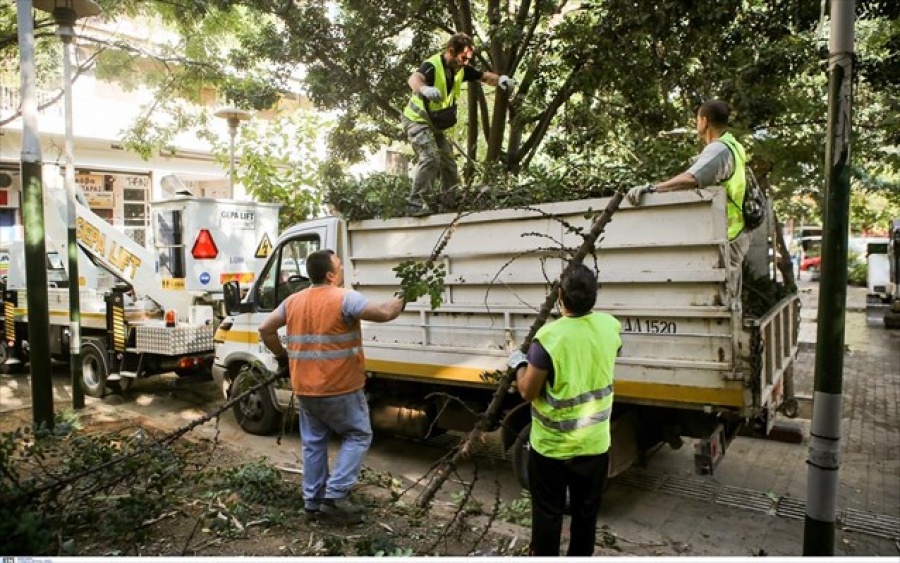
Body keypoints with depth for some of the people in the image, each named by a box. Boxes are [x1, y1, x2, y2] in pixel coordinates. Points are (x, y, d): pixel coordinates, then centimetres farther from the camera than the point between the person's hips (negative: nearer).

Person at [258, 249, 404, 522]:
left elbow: (265, 329, 10)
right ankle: (335, 495, 3)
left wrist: (282, 355, 22)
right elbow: (384, 313, -21)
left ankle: (312, 500, 24)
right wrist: (400, 301, -1)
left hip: (305, 388, 7)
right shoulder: (345, 298, -15)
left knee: (313, 442, 18)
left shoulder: (294, 301, 6)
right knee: (358, 436, 10)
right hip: (340, 388, -6)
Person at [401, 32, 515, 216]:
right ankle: (415, 203, -24)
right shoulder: (433, 65, -25)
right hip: (418, 120, -8)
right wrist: (424, 89, -69)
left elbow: (484, 76, 3)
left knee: (449, 164, 12)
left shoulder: (461, 69, -2)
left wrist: (500, 80, -21)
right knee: (430, 159, -27)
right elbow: (414, 78, -45)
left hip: (436, 125, 8)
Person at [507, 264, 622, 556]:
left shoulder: (549, 336, -24)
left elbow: (528, 392, -17)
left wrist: (518, 363, 1)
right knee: (586, 513, 21)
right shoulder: (610, 327, -8)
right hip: (595, 444, 4)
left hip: (552, 446, -4)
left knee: (547, 514, 14)